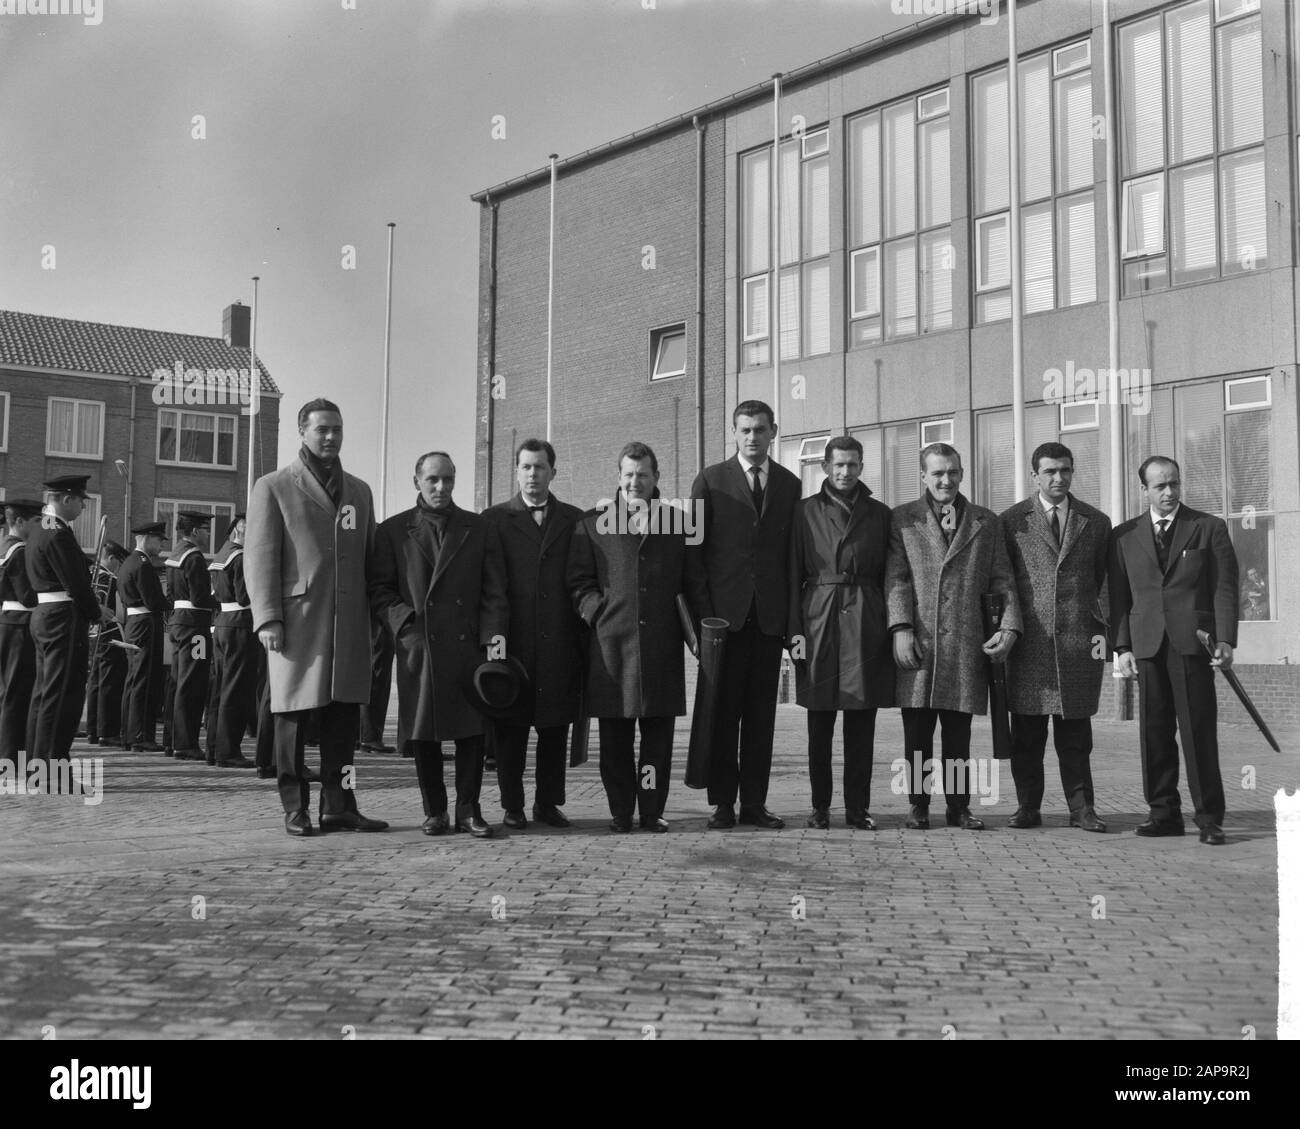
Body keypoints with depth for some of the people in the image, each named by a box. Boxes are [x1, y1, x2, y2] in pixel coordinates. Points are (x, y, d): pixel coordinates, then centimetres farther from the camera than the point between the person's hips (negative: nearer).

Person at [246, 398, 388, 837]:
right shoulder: (273, 487, 3)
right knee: (294, 716, 1)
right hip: (298, 620, -4)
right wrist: (267, 618, -11)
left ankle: (338, 805, 13)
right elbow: (259, 558, -2)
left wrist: (377, 616, 13)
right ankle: (295, 808, 9)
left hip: (349, 622, 4)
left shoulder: (359, 491, 19)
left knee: (344, 718, 6)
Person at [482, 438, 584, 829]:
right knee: (510, 729, 2)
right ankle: (512, 805, 11)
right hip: (512, 642, -1)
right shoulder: (494, 519, 7)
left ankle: (548, 802, 17)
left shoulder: (574, 519, 12)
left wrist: (583, 634, 0)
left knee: (555, 727, 6)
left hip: (559, 642, 1)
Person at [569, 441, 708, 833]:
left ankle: (653, 810, 12)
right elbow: (578, 582, 8)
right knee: (615, 737, 3)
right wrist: (600, 612, -5)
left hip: (662, 645, 1)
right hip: (611, 643, -1)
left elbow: (694, 584, 12)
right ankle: (620, 811, 12)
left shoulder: (677, 524, 13)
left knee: (658, 734, 3)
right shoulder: (592, 524, 9)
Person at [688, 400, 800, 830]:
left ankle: (755, 802, 11)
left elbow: (792, 555, 9)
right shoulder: (710, 480, 4)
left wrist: (793, 617, 2)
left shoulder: (790, 485, 11)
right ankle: (723, 802, 8)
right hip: (724, 612, -2)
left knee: (762, 712, 5)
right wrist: (701, 613, -6)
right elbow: (694, 548, 1)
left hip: (770, 615, 2)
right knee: (723, 710, 2)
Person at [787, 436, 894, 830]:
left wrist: (892, 628, 1)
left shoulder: (879, 514, 10)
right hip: (819, 621, -1)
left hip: (865, 623, 1)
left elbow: (888, 576, 9)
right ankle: (820, 806, 13)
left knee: (862, 723, 3)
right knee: (819, 724, 4)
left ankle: (858, 807, 11)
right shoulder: (805, 511, 5)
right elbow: (794, 574, 3)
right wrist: (795, 630, -5)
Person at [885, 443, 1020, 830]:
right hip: (918, 641, -1)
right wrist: (901, 628, -11)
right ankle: (918, 805, 12)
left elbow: (1002, 580, 11)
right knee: (917, 733, 2)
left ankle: (959, 806, 13)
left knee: (959, 734, 5)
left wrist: (1009, 625, -3)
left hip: (967, 643, 1)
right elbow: (896, 578, 0)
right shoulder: (902, 519, 8)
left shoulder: (986, 522, 14)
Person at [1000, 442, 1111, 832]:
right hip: (1028, 640, -1)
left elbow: (1105, 582, 13)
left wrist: (1103, 629, 3)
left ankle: (1081, 808, 8)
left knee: (1075, 732, 3)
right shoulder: (1010, 521, 7)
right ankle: (1028, 807, 9)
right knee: (1026, 733, 2)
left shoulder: (1096, 522, 12)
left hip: (1079, 639, 1)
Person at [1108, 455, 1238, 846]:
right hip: (1147, 645, 2)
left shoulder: (1209, 528, 7)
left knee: (1199, 731, -3)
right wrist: (1121, 646, 2)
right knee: (1154, 733, 4)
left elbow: (1225, 588, 3)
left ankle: (1209, 817, 3)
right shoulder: (1124, 536, 13)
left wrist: (1225, 639, -7)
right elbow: (1118, 596, 11)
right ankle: (1164, 812, 12)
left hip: (1193, 642, -2)